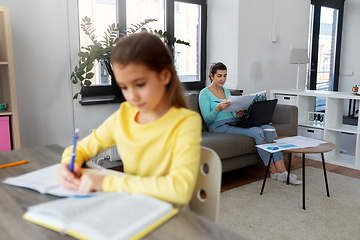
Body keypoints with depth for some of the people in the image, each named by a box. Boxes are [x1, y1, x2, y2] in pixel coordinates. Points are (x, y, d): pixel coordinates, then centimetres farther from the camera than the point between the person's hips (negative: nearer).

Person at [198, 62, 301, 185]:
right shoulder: (204, 94, -1)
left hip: (233, 123, 7)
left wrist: (237, 115, -5)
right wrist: (218, 108, -27)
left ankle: (282, 171, -24)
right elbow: (207, 119, -10)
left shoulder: (226, 91, 20)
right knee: (257, 132, -27)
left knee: (269, 128, -17)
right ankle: (274, 171, -17)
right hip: (219, 127, -7)